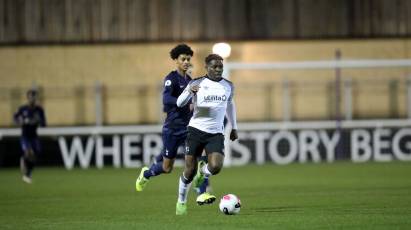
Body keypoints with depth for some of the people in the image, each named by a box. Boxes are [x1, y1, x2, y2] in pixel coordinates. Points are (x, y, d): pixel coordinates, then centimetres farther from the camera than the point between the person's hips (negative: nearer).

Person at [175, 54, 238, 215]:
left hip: (216, 133, 2)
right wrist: (189, 91, -30)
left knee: (216, 167, -20)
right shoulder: (197, 84, -3)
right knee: (190, 170, -2)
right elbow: (180, 103, -11)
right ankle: (181, 202, 22)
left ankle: (202, 171, 17)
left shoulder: (228, 86, 7)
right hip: (196, 130, -2)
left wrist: (234, 127, 28)